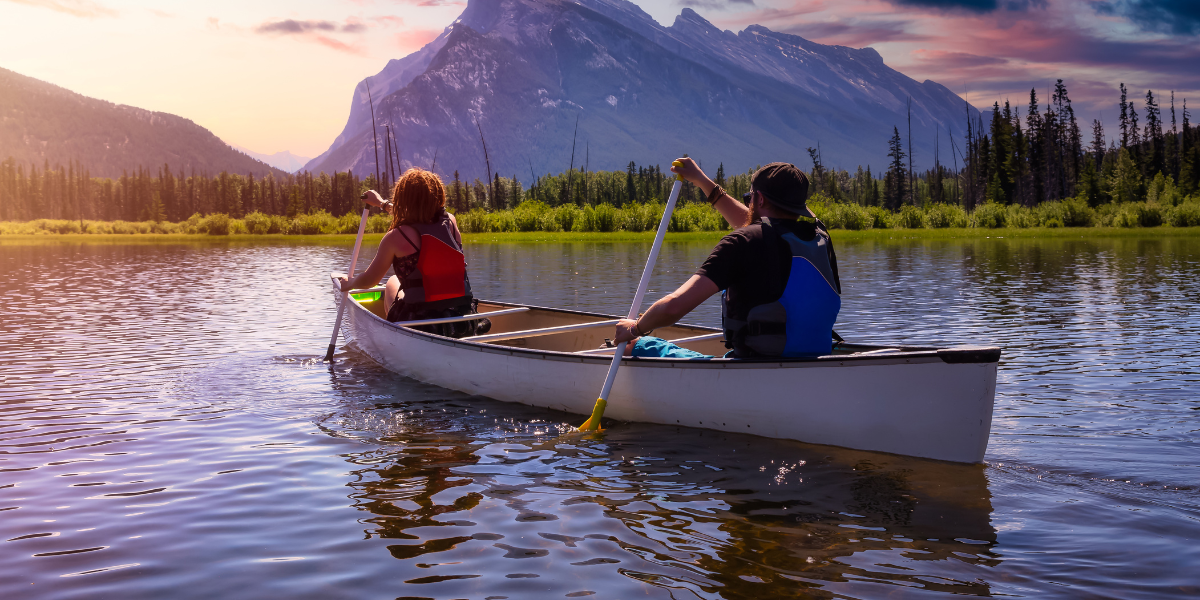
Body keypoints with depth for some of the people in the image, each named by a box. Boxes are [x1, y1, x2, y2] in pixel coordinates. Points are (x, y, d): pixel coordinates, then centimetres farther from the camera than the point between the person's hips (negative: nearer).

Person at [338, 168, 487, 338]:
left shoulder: (395, 237, -11)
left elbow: (368, 280, 2)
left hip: (420, 326, -3)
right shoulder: (450, 222, 1)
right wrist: (383, 204, 39)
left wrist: (348, 284, 25)